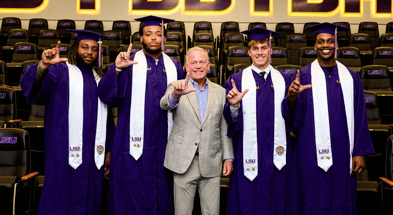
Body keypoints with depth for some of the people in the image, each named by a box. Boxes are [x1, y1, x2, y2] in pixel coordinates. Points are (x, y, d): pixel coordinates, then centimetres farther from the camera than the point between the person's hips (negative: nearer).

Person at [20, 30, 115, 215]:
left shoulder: (98, 79, 17)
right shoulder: (61, 70, 1)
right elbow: (32, 85, -18)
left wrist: (108, 150, 14)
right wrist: (43, 66, -39)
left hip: (93, 154, 5)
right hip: (65, 151, -5)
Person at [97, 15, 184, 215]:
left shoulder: (174, 67, 11)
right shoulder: (129, 63, 2)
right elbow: (106, 95, -9)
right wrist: (116, 69, -24)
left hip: (164, 145, 3)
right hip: (134, 144, -2)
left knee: (161, 198, 10)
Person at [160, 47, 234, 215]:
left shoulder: (220, 91, 10)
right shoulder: (176, 87, 3)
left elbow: (224, 127, 11)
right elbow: (165, 105, -19)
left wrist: (228, 157, 6)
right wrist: (176, 94, -41)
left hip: (211, 163, 2)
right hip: (184, 162, -2)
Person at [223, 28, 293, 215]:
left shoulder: (283, 80, 10)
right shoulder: (237, 80, 3)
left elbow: (292, 118, 6)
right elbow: (229, 119, -2)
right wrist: (234, 105, -22)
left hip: (277, 153, 2)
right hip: (248, 153, -2)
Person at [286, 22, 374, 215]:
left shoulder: (351, 77, 9)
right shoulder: (304, 76, 0)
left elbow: (359, 117, 8)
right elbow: (295, 116, -7)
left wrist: (359, 152, 3)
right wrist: (292, 98, -28)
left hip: (342, 155, 3)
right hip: (312, 155, -2)